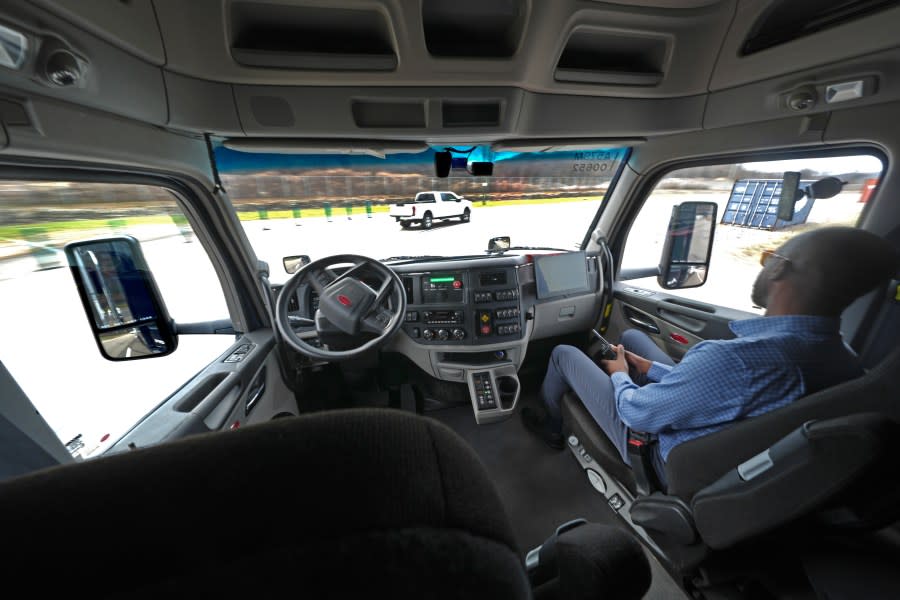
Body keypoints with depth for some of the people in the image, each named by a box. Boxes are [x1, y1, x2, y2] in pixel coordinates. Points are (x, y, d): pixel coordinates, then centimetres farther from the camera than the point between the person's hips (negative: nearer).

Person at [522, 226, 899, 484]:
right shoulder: (847, 363, -15)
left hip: (659, 454, -7)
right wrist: (653, 369, 5)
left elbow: (636, 412, -27)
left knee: (563, 354, 6)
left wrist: (620, 377, -5)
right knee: (631, 336, 19)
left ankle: (552, 425, 35)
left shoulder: (734, 360, -42)